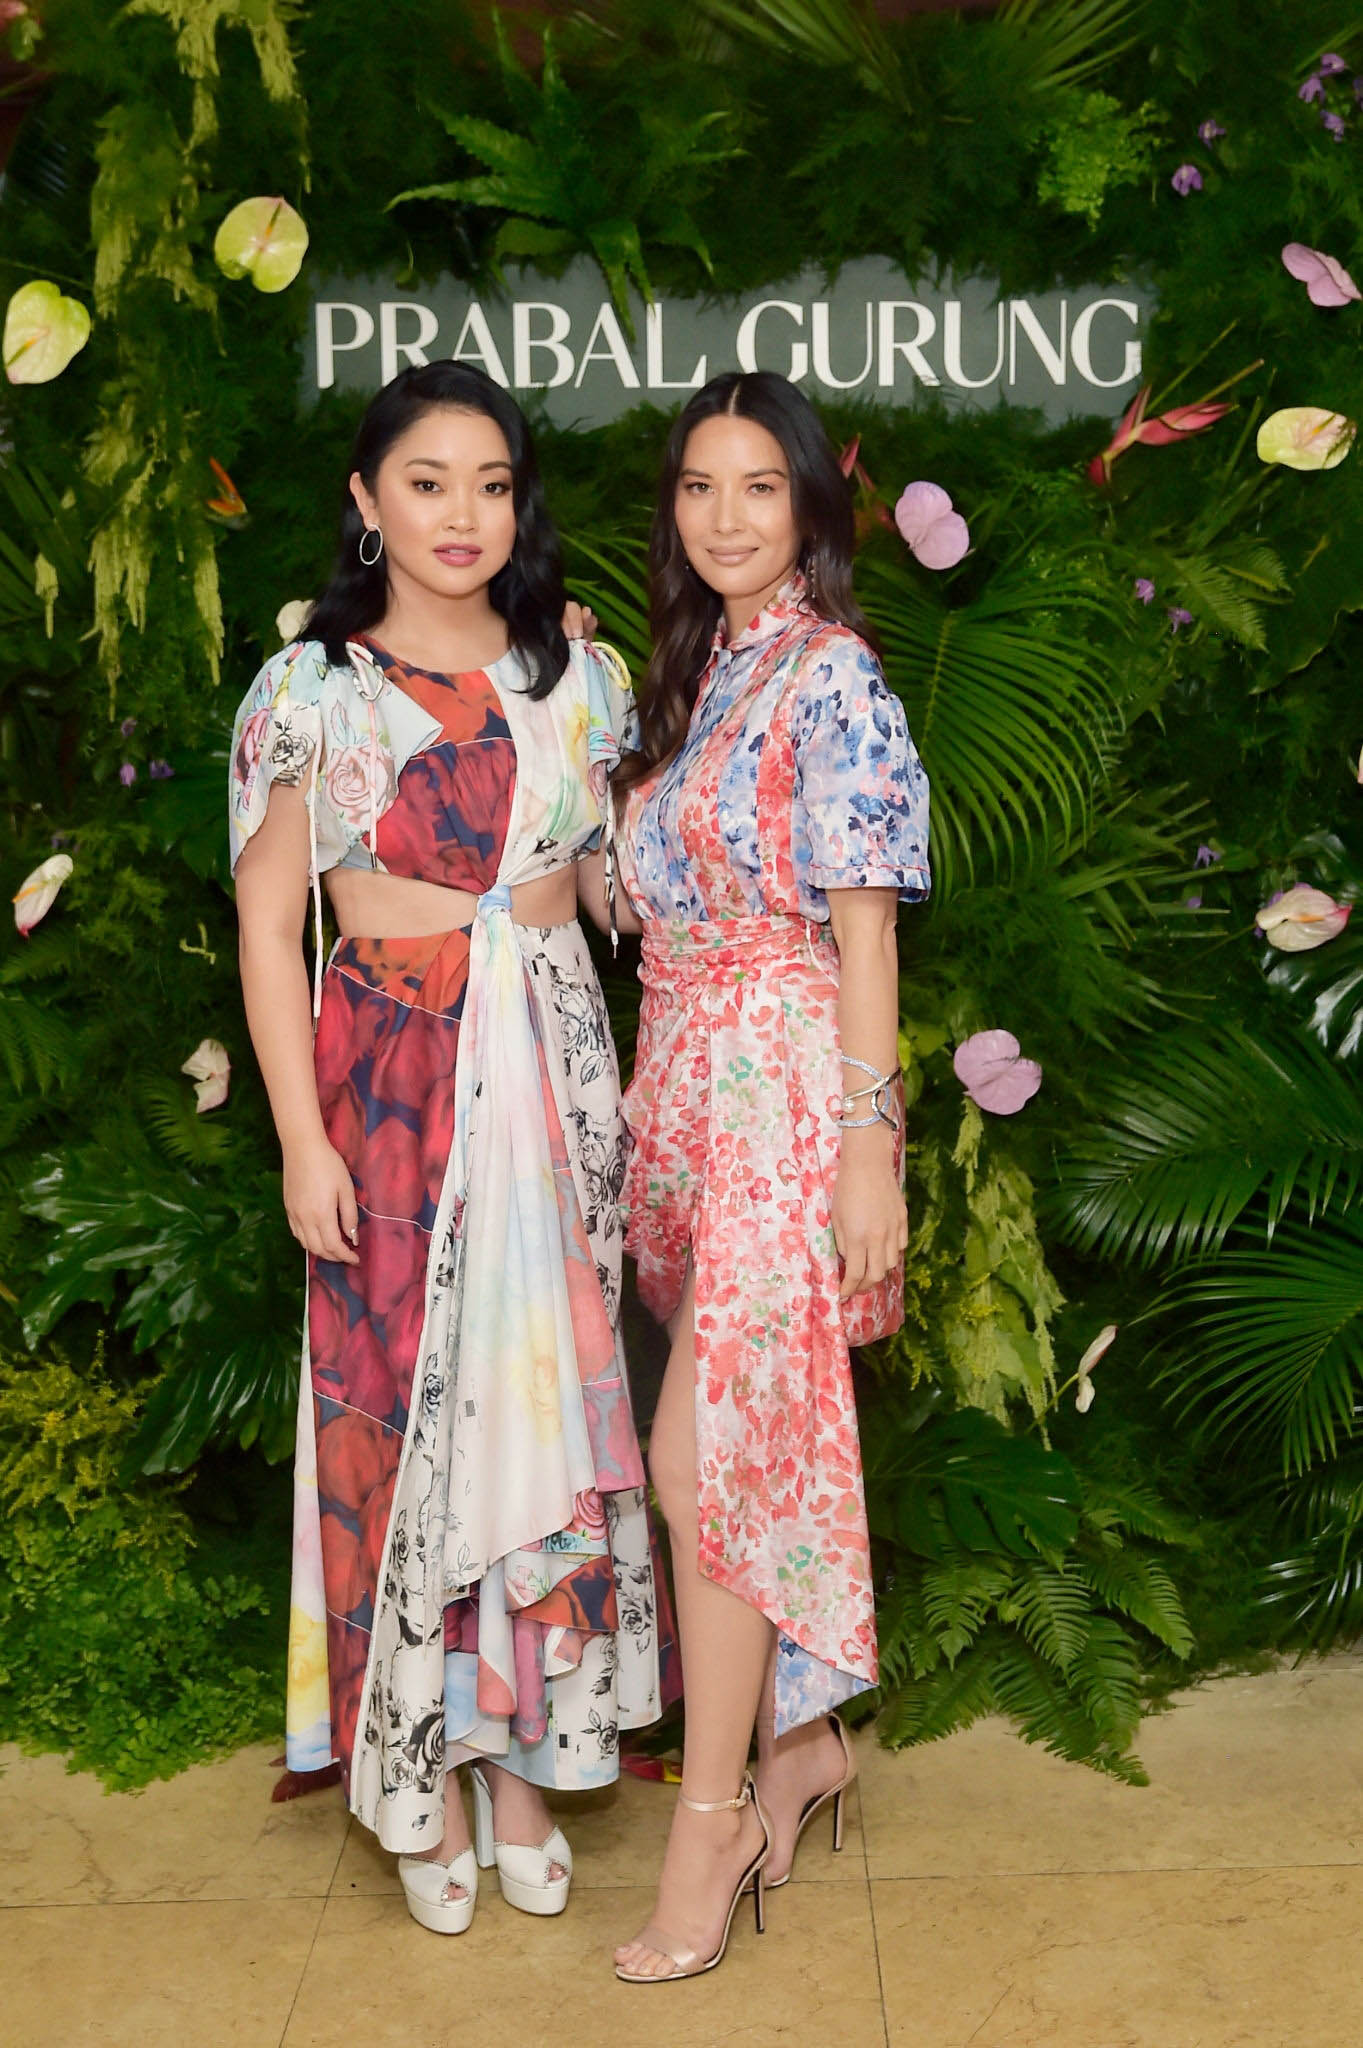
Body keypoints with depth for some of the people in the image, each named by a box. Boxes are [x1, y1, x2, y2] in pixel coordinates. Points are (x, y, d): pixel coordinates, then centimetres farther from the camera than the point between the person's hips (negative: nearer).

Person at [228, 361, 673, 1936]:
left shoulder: (573, 676, 7)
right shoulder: (312, 690, -1)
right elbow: (269, 922, -2)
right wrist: (303, 1139, -8)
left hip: (552, 1070, 3)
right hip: (389, 1078, -2)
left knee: (542, 1400, 6)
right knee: (400, 1406, 3)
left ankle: (523, 1756, 22)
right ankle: (418, 1777, 19)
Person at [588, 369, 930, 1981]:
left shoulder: (830, 673, -8)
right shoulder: (690, 669, 15)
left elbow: (860, 921, -13)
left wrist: (872, 1143, -15)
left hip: (780, 1075, -7)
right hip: (683, 1068, 7)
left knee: (706, 1451, -7)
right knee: (759, 1436, 13)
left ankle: (710, 1820, 5)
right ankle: (802, 1740, 28)